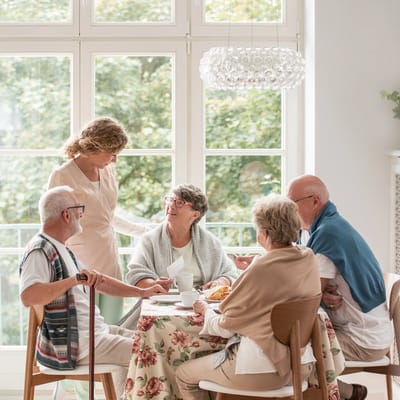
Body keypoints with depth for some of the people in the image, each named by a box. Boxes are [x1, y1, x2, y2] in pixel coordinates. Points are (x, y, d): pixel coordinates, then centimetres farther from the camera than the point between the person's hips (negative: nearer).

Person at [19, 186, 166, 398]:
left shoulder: (60, 249, 16)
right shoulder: (39, 251, -17)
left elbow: (99, 281, 23)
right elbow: (28, 297, -33)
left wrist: (142, 292, 19)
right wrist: (73, 280, -38)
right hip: (72, 345, -11)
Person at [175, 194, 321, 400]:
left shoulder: (259, 271, -23)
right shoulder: (309, 259, -2)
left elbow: (224, 327, -11)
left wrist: (205, 310, 8)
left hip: (261, 371, -8)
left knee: (184, 374, 14)